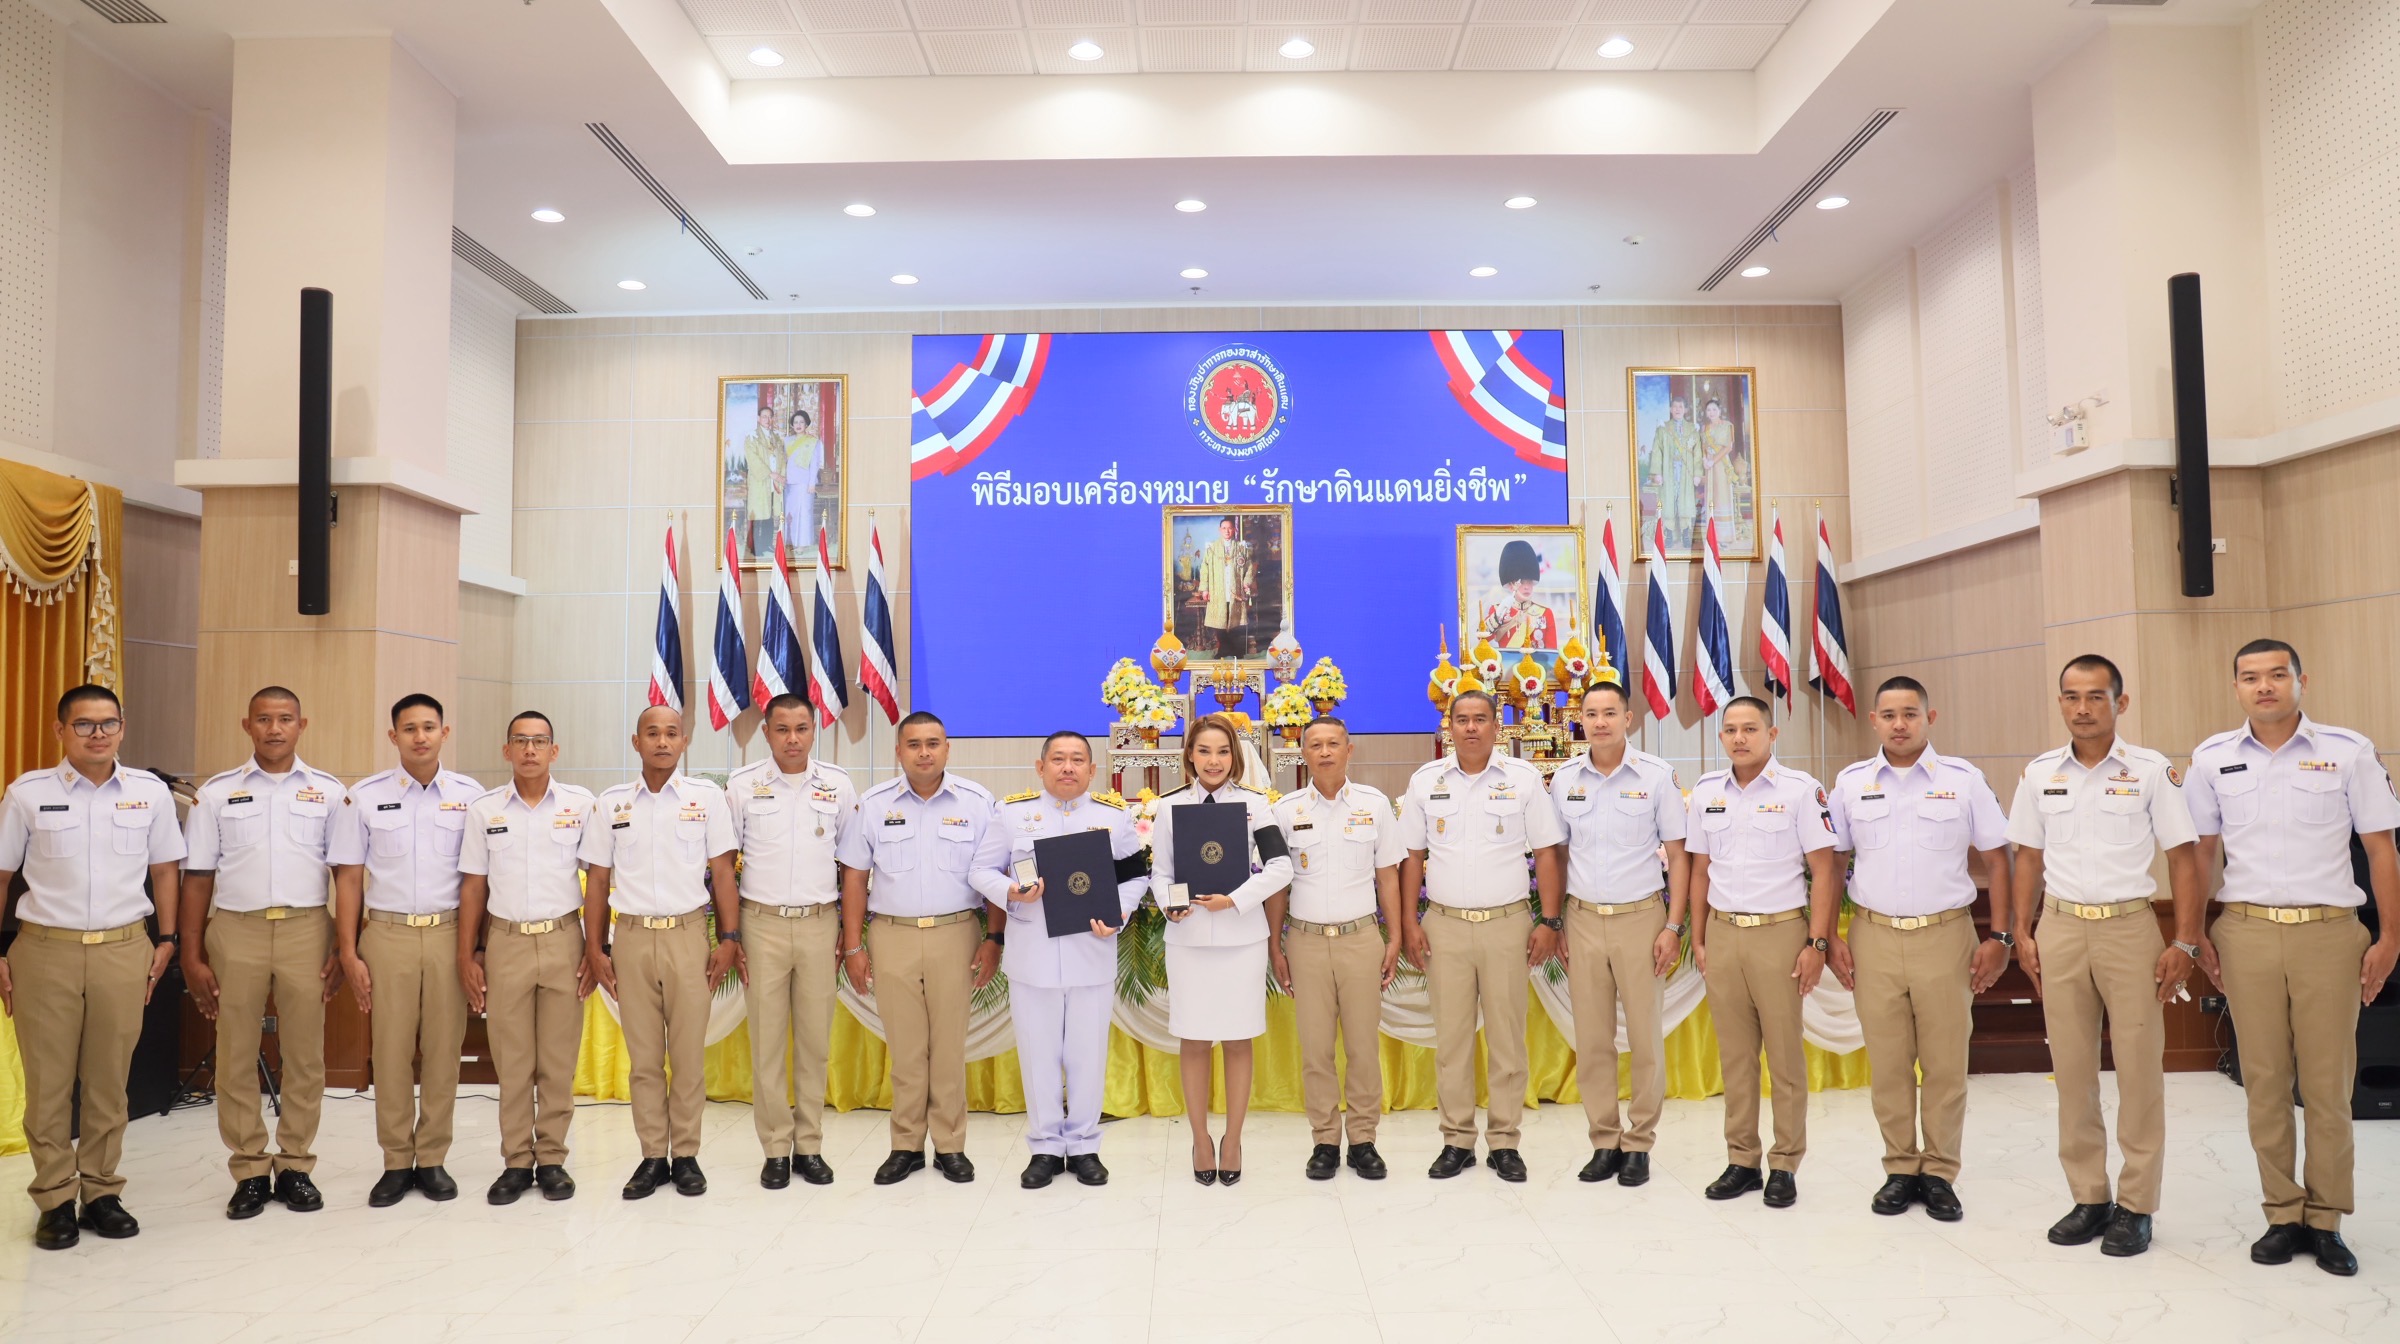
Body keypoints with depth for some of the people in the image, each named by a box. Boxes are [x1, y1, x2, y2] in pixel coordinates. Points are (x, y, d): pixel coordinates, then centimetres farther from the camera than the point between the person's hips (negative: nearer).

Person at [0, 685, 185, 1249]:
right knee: (48, 1082, 5)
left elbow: (163, 870, 10)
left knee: (108, 1081, 8)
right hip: (45, 950, -1)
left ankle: (101, 1192, 18)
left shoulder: (150, 792, 3)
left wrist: (166, 941, 6)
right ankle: (55, 1200, 15)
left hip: (123, 950, 1)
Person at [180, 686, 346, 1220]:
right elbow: (197, 878, 6)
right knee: (235, 1058, 4)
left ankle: (295, 1166, 15)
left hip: (306, 931, 0)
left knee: (304, 1056, 4)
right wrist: (192, 957, 1)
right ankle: (249, 1172, 15)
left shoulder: (328, 791, 6)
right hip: (236, 932, 1)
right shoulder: (216, 793, 7)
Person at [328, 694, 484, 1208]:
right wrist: (349, 954, -1)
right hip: (387, 934, 0)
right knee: (390, 1053, 4)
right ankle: (396, 1163, 15)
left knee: (443, 1051, 4)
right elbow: (349, 878, 4)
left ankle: (433, 1160, 16)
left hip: (449, 935, 0)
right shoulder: (364, 797, 3)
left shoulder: (469, 795, 3)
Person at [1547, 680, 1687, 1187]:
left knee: (1646, 1037, 2)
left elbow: (1677, 854, 0)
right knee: (1591, 1040, 6)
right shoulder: (1564, 779, 5)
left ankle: (1638, 1144, 14)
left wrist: (1673, 926, -6)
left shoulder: (1657, 776, -3)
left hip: (1641, 917, -2)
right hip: (1584, 919, 3)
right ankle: (1604, 1142, 17)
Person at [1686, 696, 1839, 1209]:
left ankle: (1785, 1166, 12)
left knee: (1785, 1055, 2)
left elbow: (1822, 871, -5)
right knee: (1735, 1053, 9)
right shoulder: (1706, 792, 8)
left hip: (1780, 934, -4)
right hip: (1722, 934, 4)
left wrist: (1817, 942, -9)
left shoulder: (1800, 790, -4)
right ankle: (1741, 1161, 19)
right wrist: (1697, 939, 10)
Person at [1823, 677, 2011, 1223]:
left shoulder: (1964, 780, 2)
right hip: (1874, 937, 1)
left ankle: (1940, 1173, 16)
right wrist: (1832, 937, 3)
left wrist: (1999, 938, -1)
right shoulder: (1850, 783, 6)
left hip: (1946, 935, -1)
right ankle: (1900, 1169, 19)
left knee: (1945, 1064, 3)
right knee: (1887, 1064, 6)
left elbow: (1996, 859, 5)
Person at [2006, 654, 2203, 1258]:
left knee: (2139, 1069, 1)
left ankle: (2135, 1205, 12)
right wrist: (2022, 933, 5)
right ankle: (2088, 1197, 19)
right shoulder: (2040, 773, 6)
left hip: (2130, 926, -3)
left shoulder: (2152, 770, -2)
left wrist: (2184, 943, -8)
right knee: (2071, 1070, 8)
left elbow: (2183, 858, -2)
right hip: (2061, 928, 3)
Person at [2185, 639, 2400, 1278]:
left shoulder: (2348, 751, 0)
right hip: (2247, 931, 1)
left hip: (2328, 932, -1)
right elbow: (2201, 852, 12)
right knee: (2264, 1081, 6)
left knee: (2329, 1085, 3)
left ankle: (2326, 1220, 15)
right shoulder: (2213, 758, 5)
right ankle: (2283, 1215, 16)